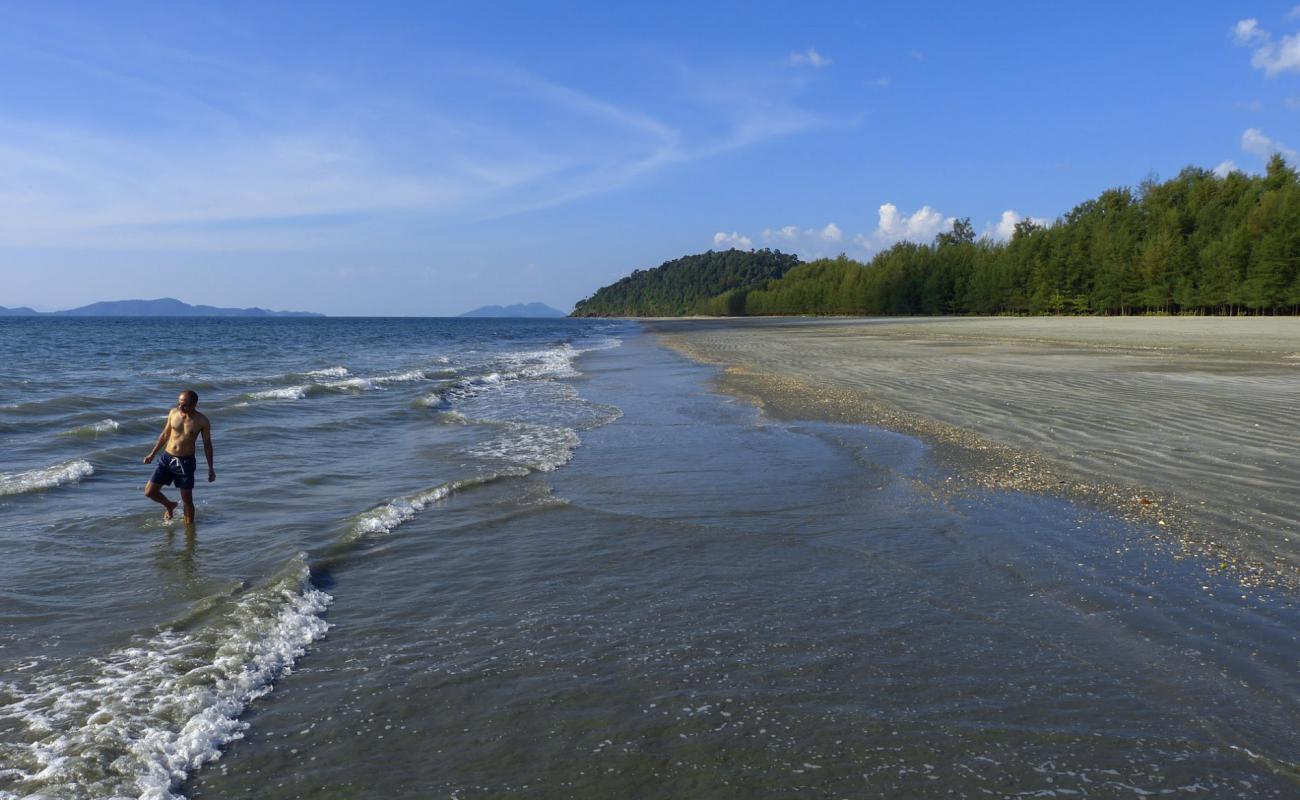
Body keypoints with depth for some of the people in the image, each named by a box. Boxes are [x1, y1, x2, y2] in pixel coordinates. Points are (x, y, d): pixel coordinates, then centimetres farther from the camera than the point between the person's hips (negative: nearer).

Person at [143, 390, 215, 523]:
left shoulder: (202, 421, -10)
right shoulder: (173, 413, -1)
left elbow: (207, 444, 0)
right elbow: (165, 434, 13)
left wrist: (210, 468, -1)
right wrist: (152, 454, 16)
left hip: (186, 462, -3)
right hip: (167, 458, 3)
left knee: (187, 499, 2)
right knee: (149, 492, 2)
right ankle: (169, 506, 31)